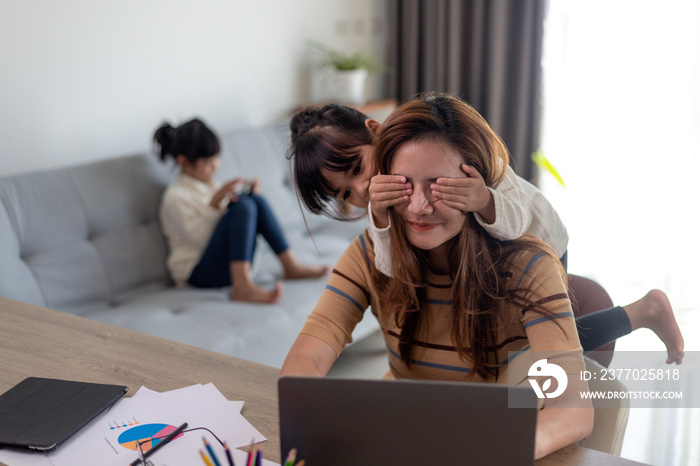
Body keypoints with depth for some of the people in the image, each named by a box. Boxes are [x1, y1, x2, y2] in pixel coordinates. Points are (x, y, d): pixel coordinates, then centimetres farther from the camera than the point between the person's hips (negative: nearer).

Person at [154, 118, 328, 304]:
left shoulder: (209, 184, 15)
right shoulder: (176, 197, -12)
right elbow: (199, 240, -17)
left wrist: (247, 192, 2)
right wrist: (215, 202, -25)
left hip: (232, 263, 8)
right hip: (199, 272, -8)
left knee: (255, 199, -9)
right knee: (243, 206, -27)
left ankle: (291, 265, -10)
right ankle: (243, 287, -39)